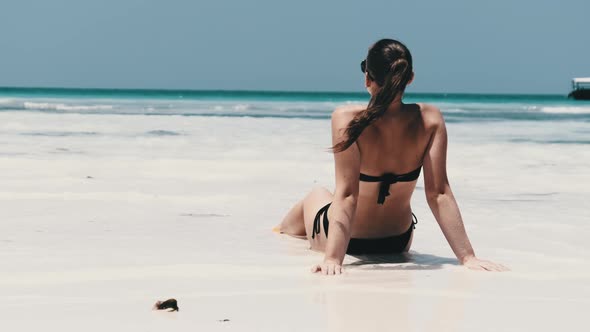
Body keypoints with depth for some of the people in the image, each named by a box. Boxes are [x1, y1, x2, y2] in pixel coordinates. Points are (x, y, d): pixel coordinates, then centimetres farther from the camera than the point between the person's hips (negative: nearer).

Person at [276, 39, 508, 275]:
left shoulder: (347, 119, -29)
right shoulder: (430, 120, -21)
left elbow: (346, 195, -33)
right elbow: (439, 194, -24)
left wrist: (333, 258, -33)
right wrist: (467, 257, -23)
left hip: (349, 241, -2)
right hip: (397, 243, 3)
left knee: (316, 196, 36)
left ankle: (283, 231, 70)